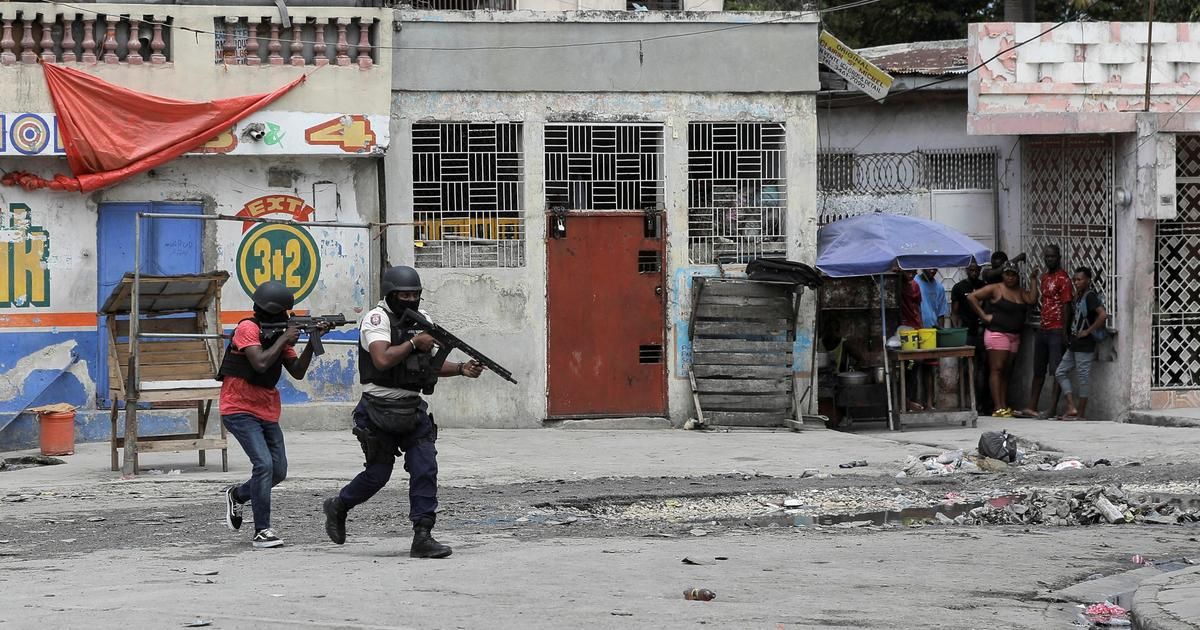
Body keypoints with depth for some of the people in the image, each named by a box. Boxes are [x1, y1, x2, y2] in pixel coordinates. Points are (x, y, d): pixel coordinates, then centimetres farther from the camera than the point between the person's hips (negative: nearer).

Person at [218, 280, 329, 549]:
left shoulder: (279, 333, 9)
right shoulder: (248, 329, -13)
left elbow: (298, 372, 4)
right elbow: (260, 363, -26)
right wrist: (284, 338, -17)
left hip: (268, 413, 8)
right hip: (239, 411, -8)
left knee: (278, 471, 7)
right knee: (264, 463, -20)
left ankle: (237, 494, 34)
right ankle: (261, 531, -15)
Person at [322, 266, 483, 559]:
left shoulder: (423, 319, 10)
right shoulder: (377, 319, -13)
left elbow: (431, 364, 16)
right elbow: (382, 360, -28)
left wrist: (462, 369, -1)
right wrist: (414, 342, -21)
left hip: (413, 410, 6)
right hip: (380, 411, -6)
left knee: (425, 469, -7)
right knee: (378, 474, 1)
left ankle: (422, 537, -4)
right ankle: (338, 507, 29)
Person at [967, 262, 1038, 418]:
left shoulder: (1021, 292, 15)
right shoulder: (995, 289, -2)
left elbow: (1032, 300, -3)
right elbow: (971, 297, -6)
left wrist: (1033, 280, -2)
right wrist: (983, 315, -8)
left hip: (1015, 336, 7)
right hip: (997, 333, -7)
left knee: (1006, 371, 8)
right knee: (997, 369, -9)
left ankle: (1004, 406, 10)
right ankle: (998, 407, -13)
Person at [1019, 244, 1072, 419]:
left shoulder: (1063, 279, -10)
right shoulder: (1044, 277, 16)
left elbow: (1066, 305, -14)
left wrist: (1064, 332, -19)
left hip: (1056, 331, -9)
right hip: (1042, 330, 9)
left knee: (1056, 371, -6)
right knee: (1038, 371, 11)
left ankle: (1052, 410, -7)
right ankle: (1032, 408, 15)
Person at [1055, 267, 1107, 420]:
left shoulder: (1090, 296, -13)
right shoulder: (1078, 297, 14)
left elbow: (1103, 315, -25)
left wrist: (1088, 331, -18)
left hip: (1084, 345, -10)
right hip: (1073, 344, 10)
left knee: (1083, 376, -2)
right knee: (1061, 372, 8)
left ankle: (1081, 412, 4)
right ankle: (1071, 407, 5)